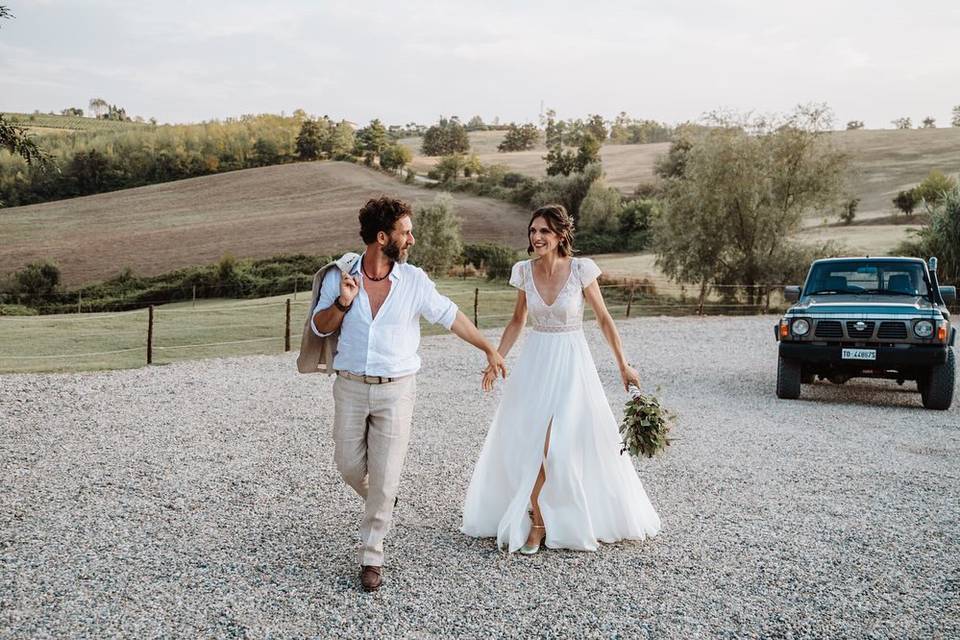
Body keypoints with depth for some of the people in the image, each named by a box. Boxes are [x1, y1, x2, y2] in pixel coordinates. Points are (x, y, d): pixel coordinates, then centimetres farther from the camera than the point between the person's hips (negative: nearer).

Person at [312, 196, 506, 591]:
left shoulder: (414, 281, -4)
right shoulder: (340, 276, -2)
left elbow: (450, 316, 6)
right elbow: (320, 327, 4)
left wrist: (489, 350, 12)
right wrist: (342, 303, -17)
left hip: (396, 390, -1)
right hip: (351, 386, 1)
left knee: (385, 478, -2)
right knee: (348, 464, 9)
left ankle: (371, 557, 12)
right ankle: (378, 501, 43)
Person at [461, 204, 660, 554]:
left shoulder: (581, 270, -12)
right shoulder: (524, 271, -2)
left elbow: (604, 319, -3)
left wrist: (623, 365, 0)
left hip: (571, 362, -3)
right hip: (534, 362, 4)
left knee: (562, 444, -6)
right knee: (528, 443, 2)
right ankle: (538, 522, 16)